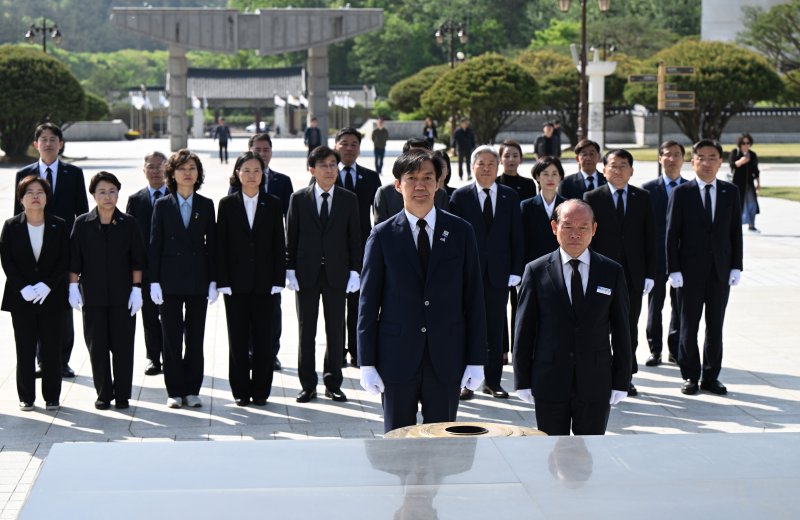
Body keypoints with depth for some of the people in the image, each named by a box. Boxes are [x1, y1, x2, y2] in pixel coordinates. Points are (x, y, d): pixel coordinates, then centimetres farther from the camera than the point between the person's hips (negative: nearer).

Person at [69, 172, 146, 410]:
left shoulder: (128, 223, 1)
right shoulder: (82, 224, 2)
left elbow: (137, 260, 2)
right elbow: (74, 260, 4)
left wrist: (136, 289, -3)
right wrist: (73, 287, -2)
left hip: (122, 295, 0)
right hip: (93, 296, 1)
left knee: (123, 346, 2)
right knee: (97, 346, 4)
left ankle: (122, 395, 11)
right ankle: (103, 394, 15)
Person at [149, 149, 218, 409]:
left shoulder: (206, 205, 5)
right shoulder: (162, 205, 3)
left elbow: (212, 244, 5)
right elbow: (154, 245, 1)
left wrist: (213, 281, 0)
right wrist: (154, 281, -5)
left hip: (198, 280, 1)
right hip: (170, 280, -1)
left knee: (195, 338, 4)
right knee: (172, 338, 2)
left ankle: (192, 390, 12)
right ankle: (174, 391, 9)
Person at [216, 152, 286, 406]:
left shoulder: (273, 204, 4)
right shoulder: (227, 204, 2)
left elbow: (279, 245, 3)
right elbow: (221, 245, 1)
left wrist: (278, 280, -4)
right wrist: (223, 282, -6)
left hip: (264, 282, 0)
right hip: (236, 282, 0)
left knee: (263, 338, 3)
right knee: (238, 339, 4)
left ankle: (261, 390, 11)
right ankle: (241, 390, 12)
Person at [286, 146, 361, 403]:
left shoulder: (349, 199, 3)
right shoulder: (298, 198, 2)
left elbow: (354, 239, 4)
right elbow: (291, 237, 3)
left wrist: (355, 271, -3)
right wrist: (290, 270, -3)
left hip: (336, 274, 0)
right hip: (306, 274, 0)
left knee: (336, 331, 5)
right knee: (306, 332, 4)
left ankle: (333, 384, 15)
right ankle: (308, 385, 13)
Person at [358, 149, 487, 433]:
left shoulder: (461, 232, 4)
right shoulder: (382, 236, 1)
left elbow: (474, 299, 4)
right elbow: (368, 303, 2)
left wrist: (476, 359, 0)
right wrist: (367, 363, -2)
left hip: (446, 359, 1)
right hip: (397, 356, -1)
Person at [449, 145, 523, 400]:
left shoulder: (510, 196, 6)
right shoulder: (460, 196, 1)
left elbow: (516, 236, 6)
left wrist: (516, 271, -1)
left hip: (499, 273, 2)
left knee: (496, 329, 7)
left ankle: (493, 381, 15)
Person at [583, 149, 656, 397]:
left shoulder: (642, 198, 6)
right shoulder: (592, 198, 0)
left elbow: (649, 238, 6)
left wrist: (650, 274, 0)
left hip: (634, 274, 2)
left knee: (629, 328, 7)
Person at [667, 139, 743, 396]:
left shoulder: (731, 192, 6)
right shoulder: (681, 193, -2)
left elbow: (736, 231, 6)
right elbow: (672, 234, -3)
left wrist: (736, 266, -1)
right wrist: (674, 269, -9)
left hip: (721, 271, 2)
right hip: (690, 271, -2)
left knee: (716, 326, 8)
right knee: (689, 326, 5)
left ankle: (711, 376, 17)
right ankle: (690, 376, 15)